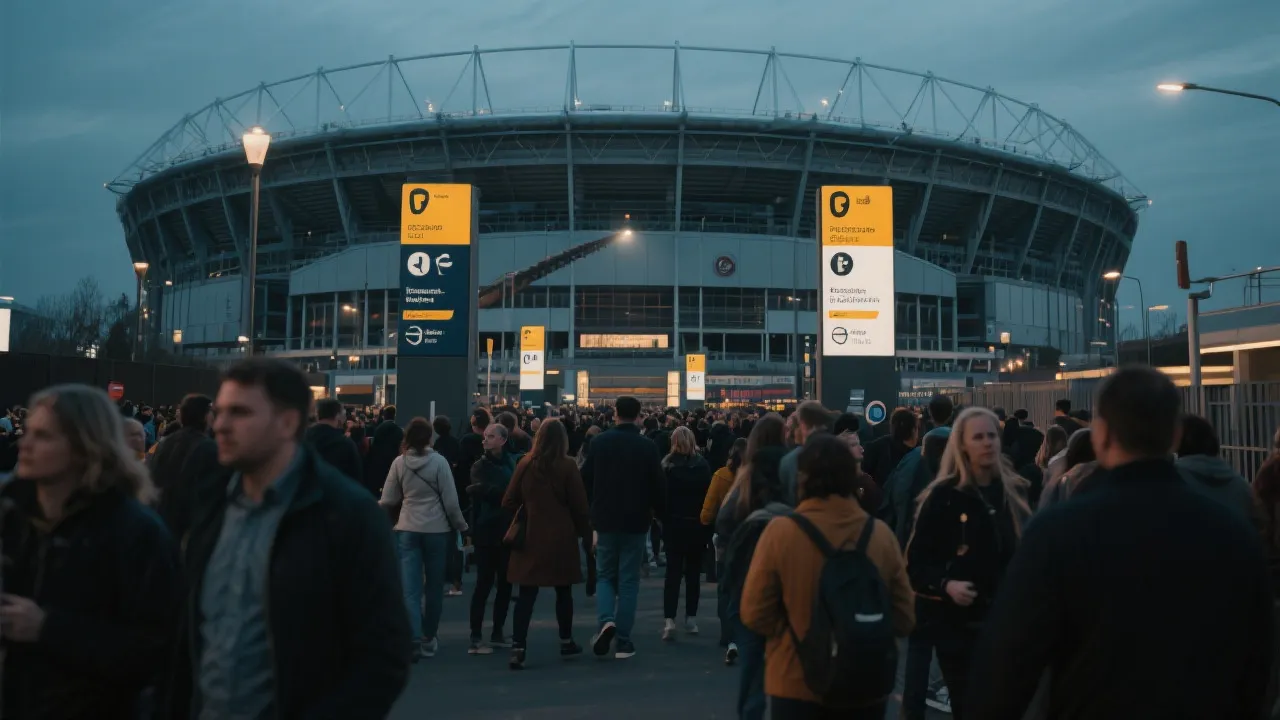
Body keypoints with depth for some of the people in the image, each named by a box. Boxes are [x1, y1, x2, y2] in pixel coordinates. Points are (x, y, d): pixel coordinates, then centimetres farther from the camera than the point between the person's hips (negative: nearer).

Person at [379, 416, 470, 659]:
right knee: (434, 587, 13)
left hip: (407, 530, 1)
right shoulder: (439, 461, -9)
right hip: (437, 530, -1)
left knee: (410, 589, 0)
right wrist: (461, 526, 7)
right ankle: (428, 639, 23)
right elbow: (451, 501, -7)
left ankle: (414, 639, -12)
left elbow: (388, 500, 3)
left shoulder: (399, 462, -3)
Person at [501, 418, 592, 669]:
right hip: (561, 537, -1)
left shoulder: (525, 464, -2)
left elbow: (509, 502, 0)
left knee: (526, 594, 1)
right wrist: (585, 531, 8)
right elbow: (579, 505, -6)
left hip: (531, 537, 1)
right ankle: (566, 642, 28)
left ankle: (518, 647, -7)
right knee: (563, 591, 16)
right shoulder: (567, 466, -8)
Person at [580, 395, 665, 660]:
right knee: (628, 580, 6)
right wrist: (658, 510, 14)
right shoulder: (648, 446, -8)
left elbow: (586, 479, 2)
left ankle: (606, 620, -12)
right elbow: (657, 485, -6)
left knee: (605, 575, 14)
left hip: (605, 519, 1)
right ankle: (623, 641, 7)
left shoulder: (599, 442, -4)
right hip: (635, 521, -1)